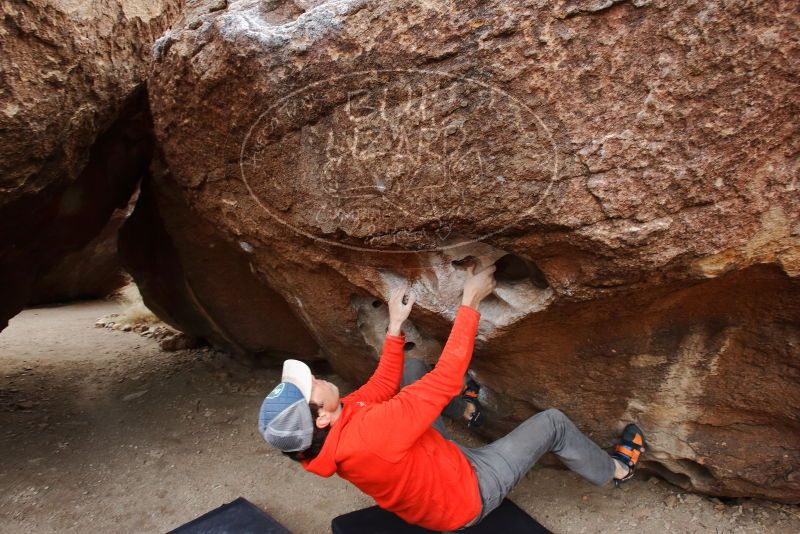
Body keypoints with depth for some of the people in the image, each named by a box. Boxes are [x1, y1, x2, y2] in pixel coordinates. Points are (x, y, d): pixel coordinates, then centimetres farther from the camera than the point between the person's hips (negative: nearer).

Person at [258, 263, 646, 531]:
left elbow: (383, 385, -4)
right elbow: (446, 378, -40)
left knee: (413, 368, 7)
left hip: (435, 463, 7)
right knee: (552, 422, -1)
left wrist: (395, 326, -7)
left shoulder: (335, 424, -18)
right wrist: (470, 303, -32)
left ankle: (466, 411, 33)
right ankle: (615, 470, 31)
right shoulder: (370, 432, -45)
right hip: (465, 497, -7)